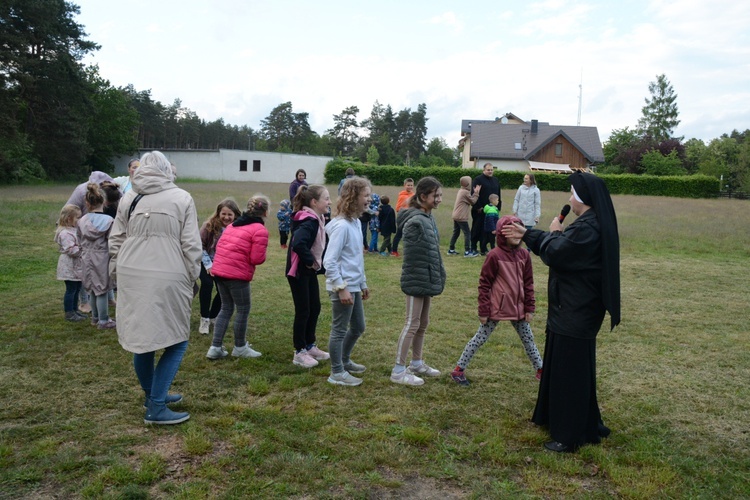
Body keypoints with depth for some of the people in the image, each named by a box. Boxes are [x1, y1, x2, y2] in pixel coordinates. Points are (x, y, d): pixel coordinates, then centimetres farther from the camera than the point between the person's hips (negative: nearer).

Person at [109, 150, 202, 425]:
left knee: (142, 339, 16)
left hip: (132, 276, 5)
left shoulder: (128, 198, 9)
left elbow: (115, 240, 11)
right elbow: (191, 244, -4)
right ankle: (156, 407, 4)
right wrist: (192, 277, 5)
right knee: (176, 341, 6)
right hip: (168, 279, -5)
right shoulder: (181, 198, -3)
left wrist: (117, 273, 20)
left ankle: (152, 395, 33)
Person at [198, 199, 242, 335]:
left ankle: (213, 316, 21)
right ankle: (204, 319, -9)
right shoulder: (209, 226, -23)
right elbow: (200, 246, -13)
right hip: (206, 262, -3)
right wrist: (208, 265, -17)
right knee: (207, 284, -23)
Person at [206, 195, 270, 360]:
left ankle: (215, 347, 16)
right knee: (243, 310, 8)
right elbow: (257, 259, -12)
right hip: (237, 273, -8)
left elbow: (219, 245, 17)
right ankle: (240, 348, 19)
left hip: (219, 269, 8)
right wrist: (263, 256, 8)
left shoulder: (233, 225, 18)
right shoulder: (260, 230, -8)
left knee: (226, 308, 18)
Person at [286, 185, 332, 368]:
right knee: (303, 311, 0)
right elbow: (298, 243, -39)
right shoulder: (308, 222, -23)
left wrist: (317, 263, 1)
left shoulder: (317, 220, 6)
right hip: (298, 270, -9)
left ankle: (310, 346, 30)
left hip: (310, 270, 9)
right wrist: (311, 261, -25)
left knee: (315, 308, 15)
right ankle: (300, 352, 13)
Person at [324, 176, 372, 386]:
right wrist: (341, 288, -22)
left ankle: (344, 361, 40)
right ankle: (337, 373, 18)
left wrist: (363, 284, 20)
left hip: (353, 286, 10)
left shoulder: (356, 223, 9)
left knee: (358, 327, 20)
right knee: (339, 330, 4)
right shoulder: (341, 225, -20)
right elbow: (329, 262, -23)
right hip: (342, 287, -9)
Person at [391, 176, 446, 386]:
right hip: (417, 281, -9)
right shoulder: (416, 221, -20)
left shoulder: (428, 218, 10)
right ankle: (398, 371, 7)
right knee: (412, 325, -3)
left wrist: (437, 278, 14)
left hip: (426, 280, 9)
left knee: (423, 323, 18)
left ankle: (417, 363, 32)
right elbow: (414, 257, -22)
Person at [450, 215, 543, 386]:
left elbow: (528, 283, 8)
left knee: (528, 340, 17)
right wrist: (483, 311, -11)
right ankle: (458, 370, 14)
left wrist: (529, 308, 6)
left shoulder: (524, 255, 1)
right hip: (496, 308, -5)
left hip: (518, 308, 5)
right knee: (479, 339, 4)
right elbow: (484, 284, -11)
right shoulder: (495, 255, -15)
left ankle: (540, 370, 34)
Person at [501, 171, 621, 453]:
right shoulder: (591, 223, 9)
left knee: (570, 369, -1)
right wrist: (525, 234, 21)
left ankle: (571, 435, 11)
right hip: (575, 307, 11)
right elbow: (561, 247, 19)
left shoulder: (587, 228, -24)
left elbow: (553, 253, -23)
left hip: (575, 312, -11)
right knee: (561, 364, 21)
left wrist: (553, 232, -4)